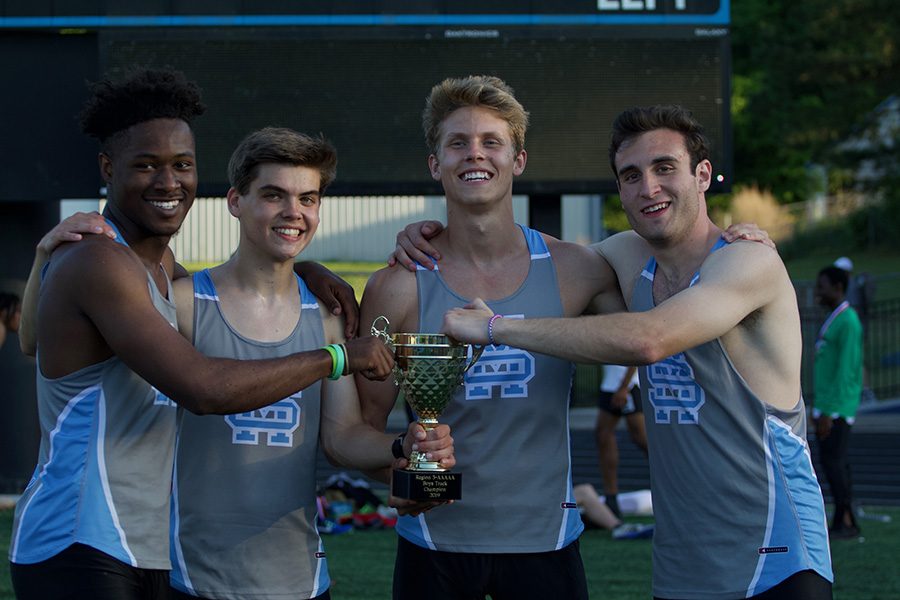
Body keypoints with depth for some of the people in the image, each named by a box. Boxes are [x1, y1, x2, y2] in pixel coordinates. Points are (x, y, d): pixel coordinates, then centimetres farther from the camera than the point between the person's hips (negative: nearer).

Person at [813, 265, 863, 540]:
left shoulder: (848, 322, -14)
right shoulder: (832, 321, 17)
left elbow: (846, 370, -19)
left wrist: (829, 412, -21)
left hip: (837, 409, -10)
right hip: (826, 406, 10)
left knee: (833, 461, -11)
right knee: (834, 462, 8)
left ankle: (846, 521, -9)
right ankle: (842, 522, 9)